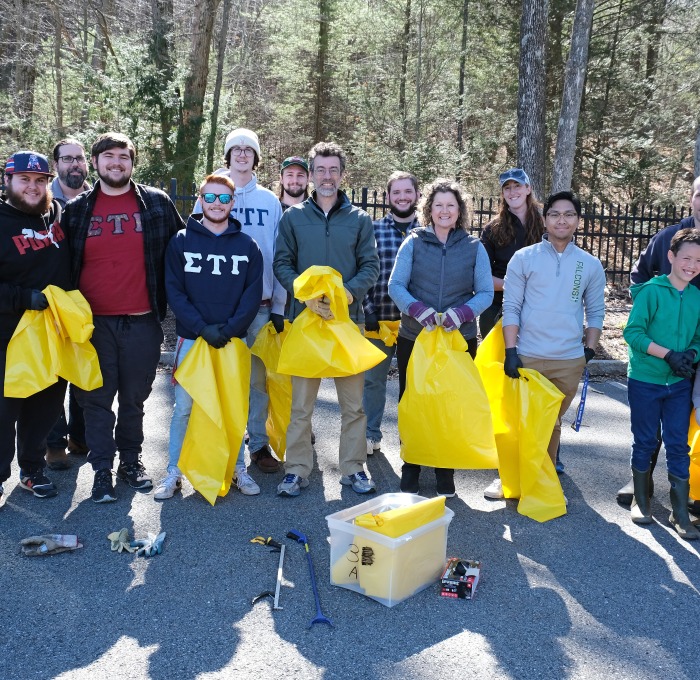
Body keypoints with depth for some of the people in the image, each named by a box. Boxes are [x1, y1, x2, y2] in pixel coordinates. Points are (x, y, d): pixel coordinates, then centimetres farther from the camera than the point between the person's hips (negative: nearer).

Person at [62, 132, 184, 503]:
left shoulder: (157, 203, 4)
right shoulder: (77, 209, 7)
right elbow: (64, 264, 11)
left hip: (142, 321, 0)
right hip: (94, 322, 1)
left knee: (134, 397, 10)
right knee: (97, 398, 4)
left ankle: (131, 460, 26)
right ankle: (102, 469, 15)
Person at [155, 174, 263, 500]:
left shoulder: (247, 245, 4)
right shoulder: (182, 241, 2)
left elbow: (253, 294, -1)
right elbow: (174, 290, -3)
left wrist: (228, 329, -13)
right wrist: (202, 327, -14)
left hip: (233, 340, 1)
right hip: (191, 338, -1)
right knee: (183, 407, 2)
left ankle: (239, 468, 21)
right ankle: (173, 473, 13)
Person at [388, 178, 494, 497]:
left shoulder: (474, 247, 3)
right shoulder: (414, 243, 1)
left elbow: (485, 292, -1)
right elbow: (395, 284, -4)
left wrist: (463, 312, -20)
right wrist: (416, 308, -22)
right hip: (414, 338, 0)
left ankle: (445, 473, 23)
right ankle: (410, 469, 25)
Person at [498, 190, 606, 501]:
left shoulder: (591, 265, 5)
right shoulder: (524, 258, -1)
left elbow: (595, 313, 10)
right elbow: (511, 307, -3)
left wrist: (589, 352, 3)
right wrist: (511, 352, -9)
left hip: (569, 362, 1)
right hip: (527, 358, -1)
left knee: (552, 423, 13)